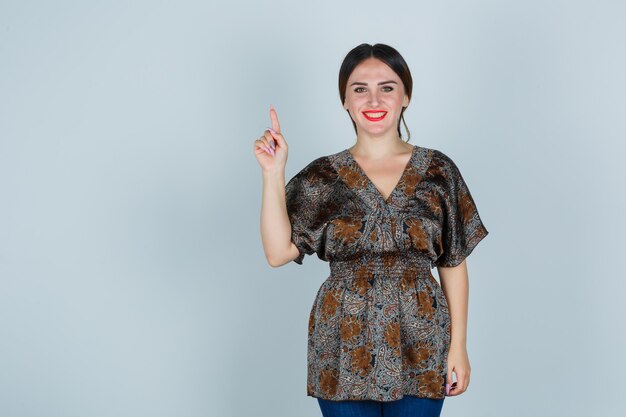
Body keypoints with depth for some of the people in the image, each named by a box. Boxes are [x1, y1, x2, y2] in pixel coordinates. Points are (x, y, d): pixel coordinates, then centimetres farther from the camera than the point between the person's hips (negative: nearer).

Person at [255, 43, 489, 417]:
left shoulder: (438, 171, 1)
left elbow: (454, 263, 4)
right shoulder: (323, 177, 1)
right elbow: (278, 252, -10)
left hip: (419, 350, 0)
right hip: (345, 350, 0)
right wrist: (273, 174, -15)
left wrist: (458, 344, 2)